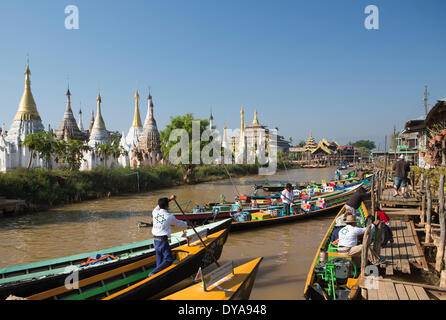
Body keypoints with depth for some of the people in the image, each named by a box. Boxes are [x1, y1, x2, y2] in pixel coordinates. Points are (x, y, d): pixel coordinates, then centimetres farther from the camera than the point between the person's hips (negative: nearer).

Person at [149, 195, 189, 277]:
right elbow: (179, 223, 9)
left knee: (159, 260, 17)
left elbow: (159, 206, 24)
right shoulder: (170, 217, -10)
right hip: (163, 241, -6)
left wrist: (169, 199, 32)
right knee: (168, 260, -2)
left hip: (155, 240, 7)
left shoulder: (155, 212, 1)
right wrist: (187, 224, 30)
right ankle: (153, 273, -14)